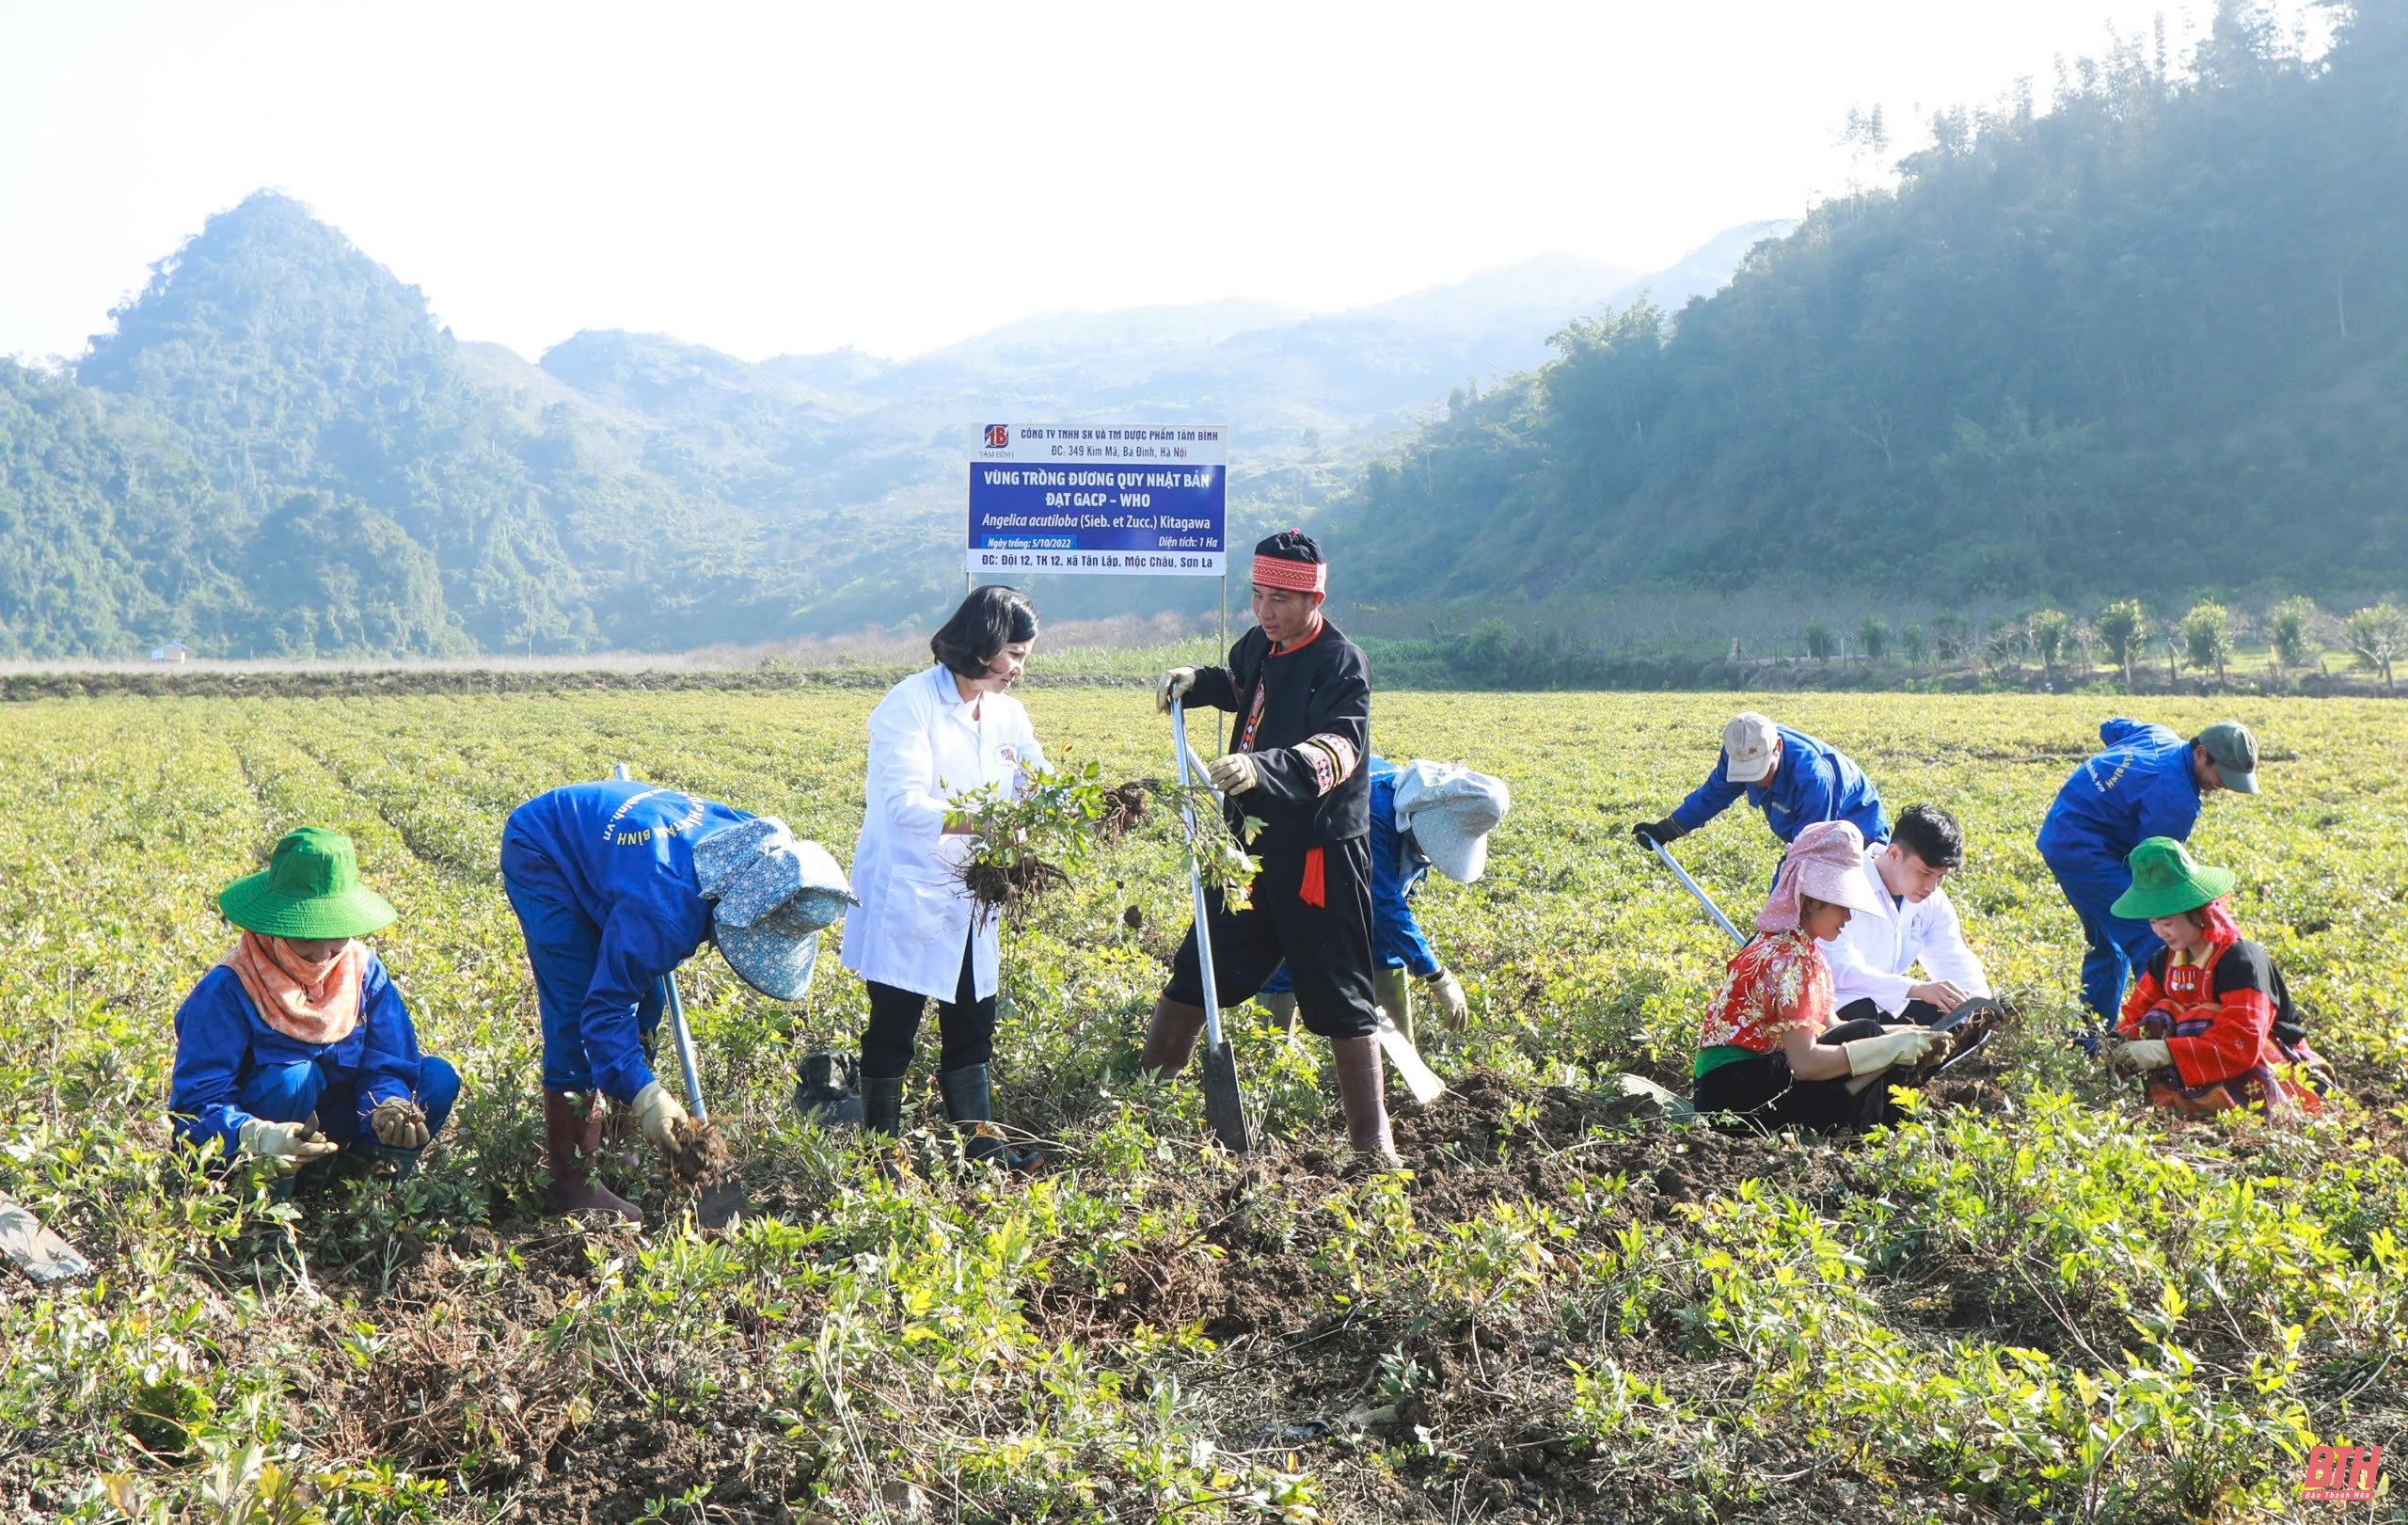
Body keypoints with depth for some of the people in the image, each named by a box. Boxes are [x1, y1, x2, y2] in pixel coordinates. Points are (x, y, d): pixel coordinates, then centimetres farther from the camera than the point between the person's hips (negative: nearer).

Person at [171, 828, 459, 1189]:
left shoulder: (363, 972, -5)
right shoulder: (228, 990, -20)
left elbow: (385, 1067, -8)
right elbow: (197, 1104, -24)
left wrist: (390, 1108, -33)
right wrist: (257, 1136, -45)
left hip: (331, 1124, 5)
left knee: (438, 1078, -13)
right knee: (293, 1079, -35)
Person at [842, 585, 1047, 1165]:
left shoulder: (1008, 714, 8)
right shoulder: (911, 703, -15)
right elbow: (905, 804, -24)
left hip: (970, 900, 7)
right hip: (907, 895, -7)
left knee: (973, 1024, 12)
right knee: (893, 1029, 3)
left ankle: (982, 1145, 20)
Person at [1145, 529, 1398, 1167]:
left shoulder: (1341, 661, -15)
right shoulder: (1258, 645, 7)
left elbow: (1339, 749, -32)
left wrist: (1263, 768, -48)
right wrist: (1196, 682, 10)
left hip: (1318, 857, -8)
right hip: (1252, 848, 8)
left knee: (1341, 1004, -3)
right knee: (1195, 974, 16)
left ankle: (1373, 1142, 5)